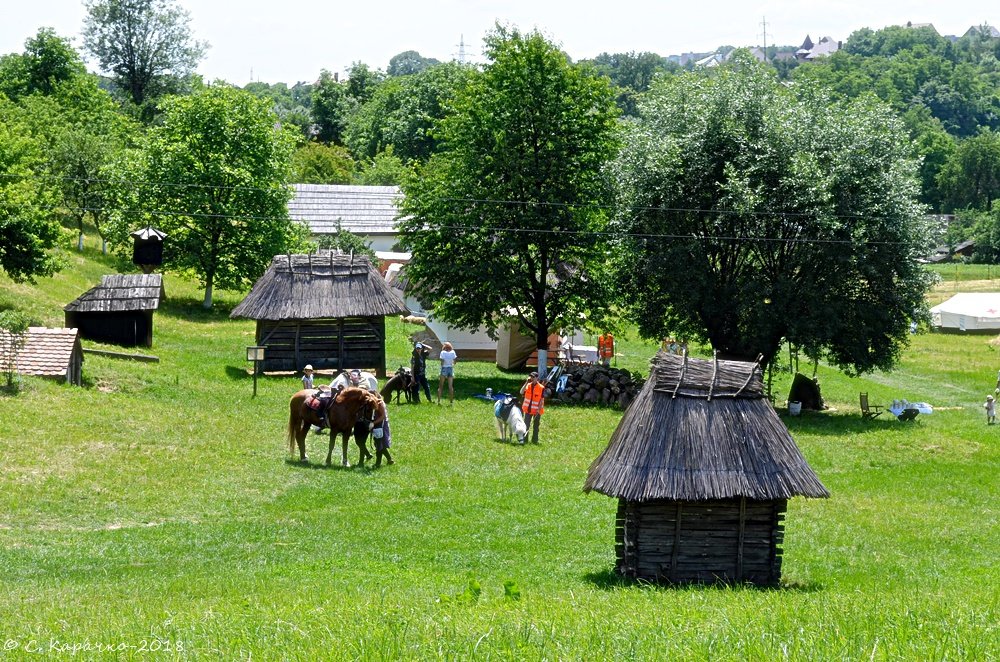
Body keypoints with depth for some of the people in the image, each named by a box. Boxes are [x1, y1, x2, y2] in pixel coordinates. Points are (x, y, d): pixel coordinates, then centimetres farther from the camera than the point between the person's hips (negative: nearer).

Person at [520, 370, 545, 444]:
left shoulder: (541, 388, -9)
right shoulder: (528, 386, 2)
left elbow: (542, 399, -9)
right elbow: (522, 392, -13)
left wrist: (539, 409, -15)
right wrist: (527, 383, -16)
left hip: (537, 410, -3)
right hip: (528, 409, 3)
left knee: (535, 426, 8)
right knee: (526, 425, 2)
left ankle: (534, 440, 16)